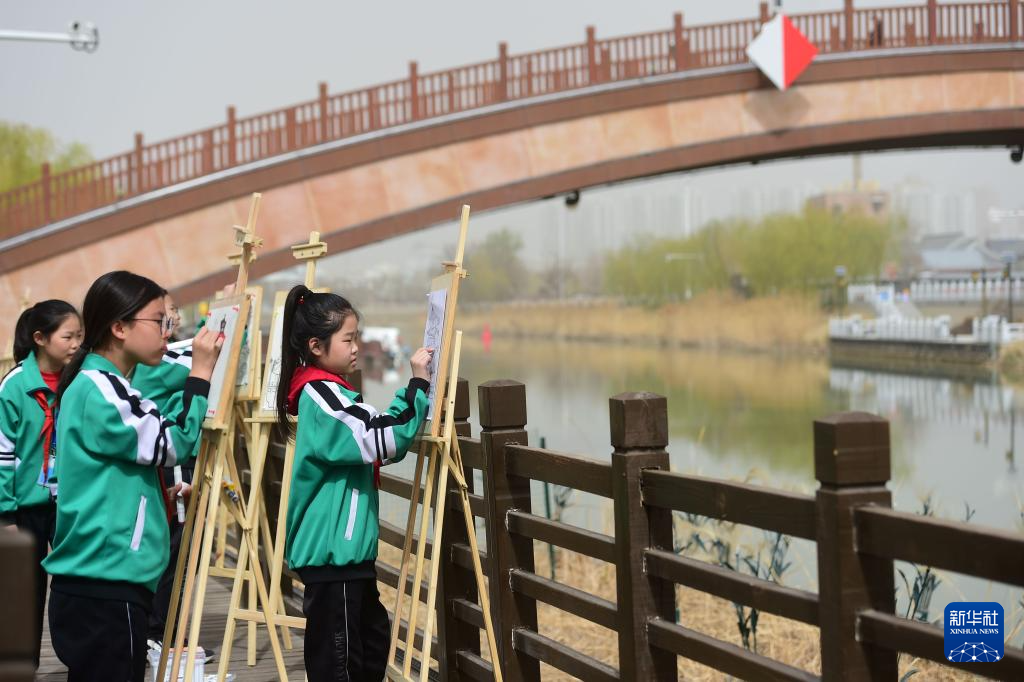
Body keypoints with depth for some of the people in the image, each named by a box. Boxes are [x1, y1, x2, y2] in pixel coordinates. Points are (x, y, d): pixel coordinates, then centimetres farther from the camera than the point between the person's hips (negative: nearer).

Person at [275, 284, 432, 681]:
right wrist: (417, 384, -19)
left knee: (372, 641, 18)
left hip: (347, 546, 11)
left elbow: (373, 445, 21)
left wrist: (415, 392, 9)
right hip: (332, 551, -11)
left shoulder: (325, 392, 15)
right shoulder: (321, 394, -16)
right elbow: (384, 439, -23)